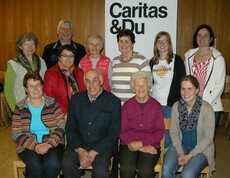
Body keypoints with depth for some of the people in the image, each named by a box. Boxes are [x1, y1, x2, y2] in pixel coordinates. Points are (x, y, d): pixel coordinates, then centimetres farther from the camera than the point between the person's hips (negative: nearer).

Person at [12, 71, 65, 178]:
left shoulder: (52, 103, 4)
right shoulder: (20, 108, 4)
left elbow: (61, 126, 0)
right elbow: (16, 134, -1)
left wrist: (49, 143, -15)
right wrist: (35, 146, -16)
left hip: (52, 143, 1)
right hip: (28, 146, 0)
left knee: (53, 163, -28)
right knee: (36, 165, -30)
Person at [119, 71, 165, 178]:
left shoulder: (156, 106, 8)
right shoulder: (127, 105, 9)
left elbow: (160, 132, 4)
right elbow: (122, 131, 4)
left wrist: (141, 143, -11)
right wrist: (140, 148, -8)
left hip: (150, 145, 0)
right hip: (129, 145, 1)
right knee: (127, 169, -29)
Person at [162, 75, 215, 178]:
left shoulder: (206, 109, -13)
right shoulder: (176, 106, -3)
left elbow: (208, 138, -9)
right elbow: (174, 133, 3)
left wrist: (190, 155, -14)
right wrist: (180, 152, -11)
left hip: (201, 148, -3)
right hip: (180, 145, 3)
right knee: (166, 170, -22)